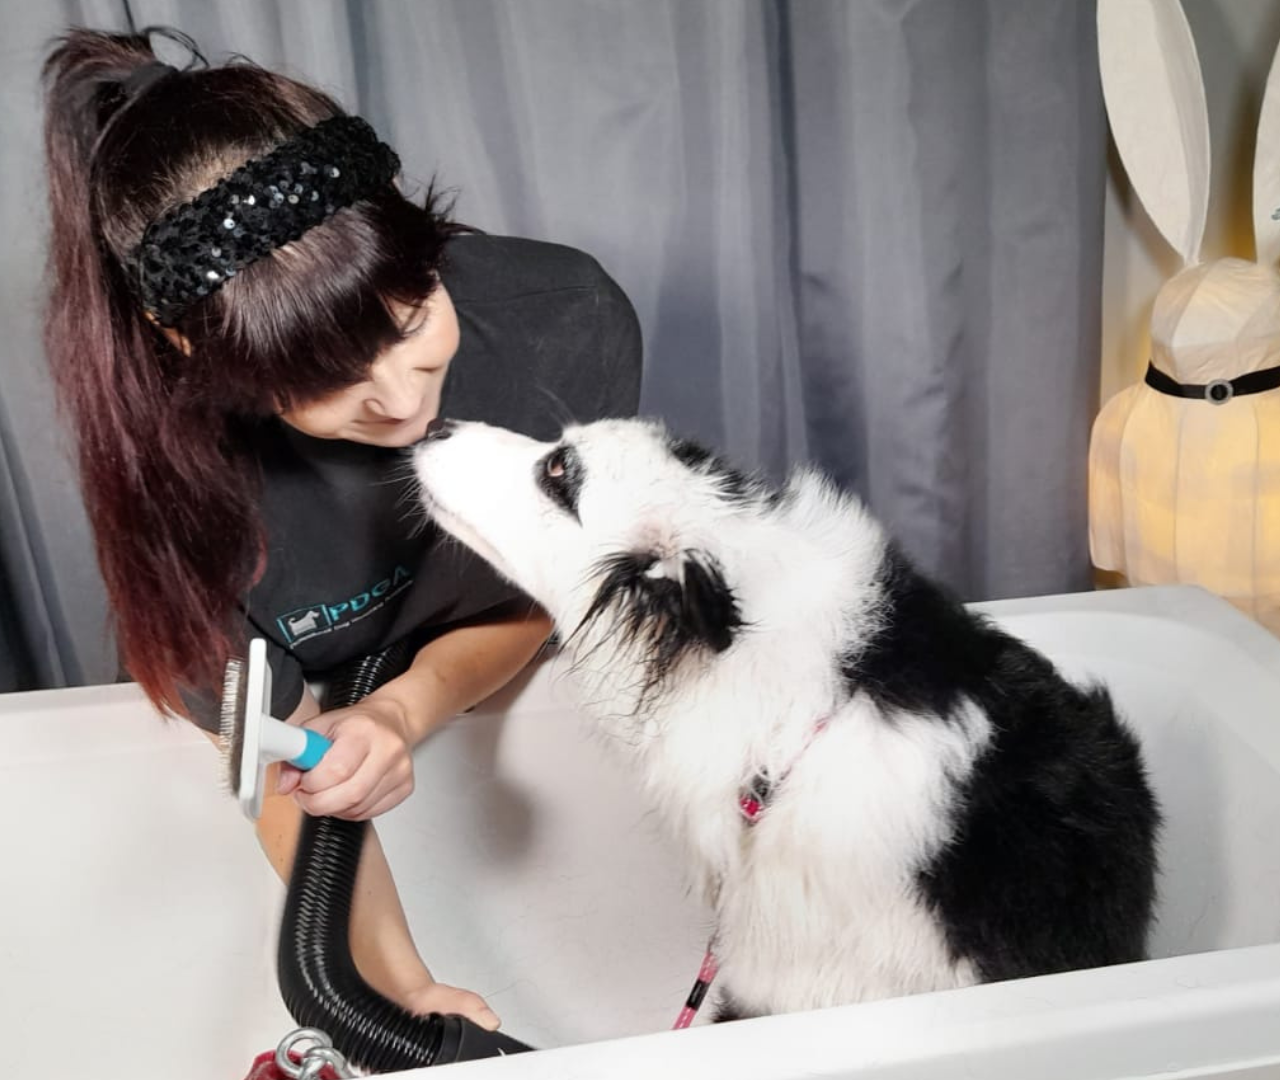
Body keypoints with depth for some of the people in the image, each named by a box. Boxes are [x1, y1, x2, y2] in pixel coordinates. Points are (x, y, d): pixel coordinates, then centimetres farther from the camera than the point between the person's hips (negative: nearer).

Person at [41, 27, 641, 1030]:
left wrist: (404, 712, -37)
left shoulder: (569, 320, -35)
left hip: (520, 675, 1)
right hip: (326, 694, 0)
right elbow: (285, 766, -23)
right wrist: (411, 991, -28)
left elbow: (534, 606, -20)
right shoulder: (175, 480, -37)